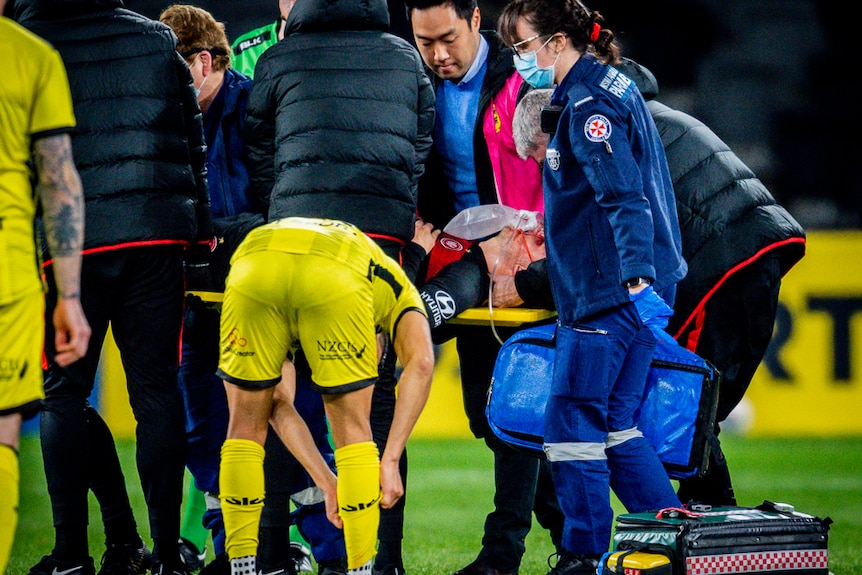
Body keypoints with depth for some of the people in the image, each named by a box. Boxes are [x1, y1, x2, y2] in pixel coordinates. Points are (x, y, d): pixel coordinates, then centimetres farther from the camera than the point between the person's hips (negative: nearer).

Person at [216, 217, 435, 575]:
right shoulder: (397, 290, 37)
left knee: (246, 427, 21)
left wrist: (328, 484, 33)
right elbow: (420, 362, 14)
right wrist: (390, 461, 12)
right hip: (335, 276, -3)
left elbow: (279, 405, 35)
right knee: (352, 429, 16)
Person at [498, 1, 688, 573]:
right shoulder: (615, 86, 17)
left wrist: (637, 278, -34)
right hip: (627, 289, 10)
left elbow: (625, 197, -25)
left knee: (573, 424, -6)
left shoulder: (589, 105, -14)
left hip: (607, 293, -10)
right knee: (615, 425, 12)